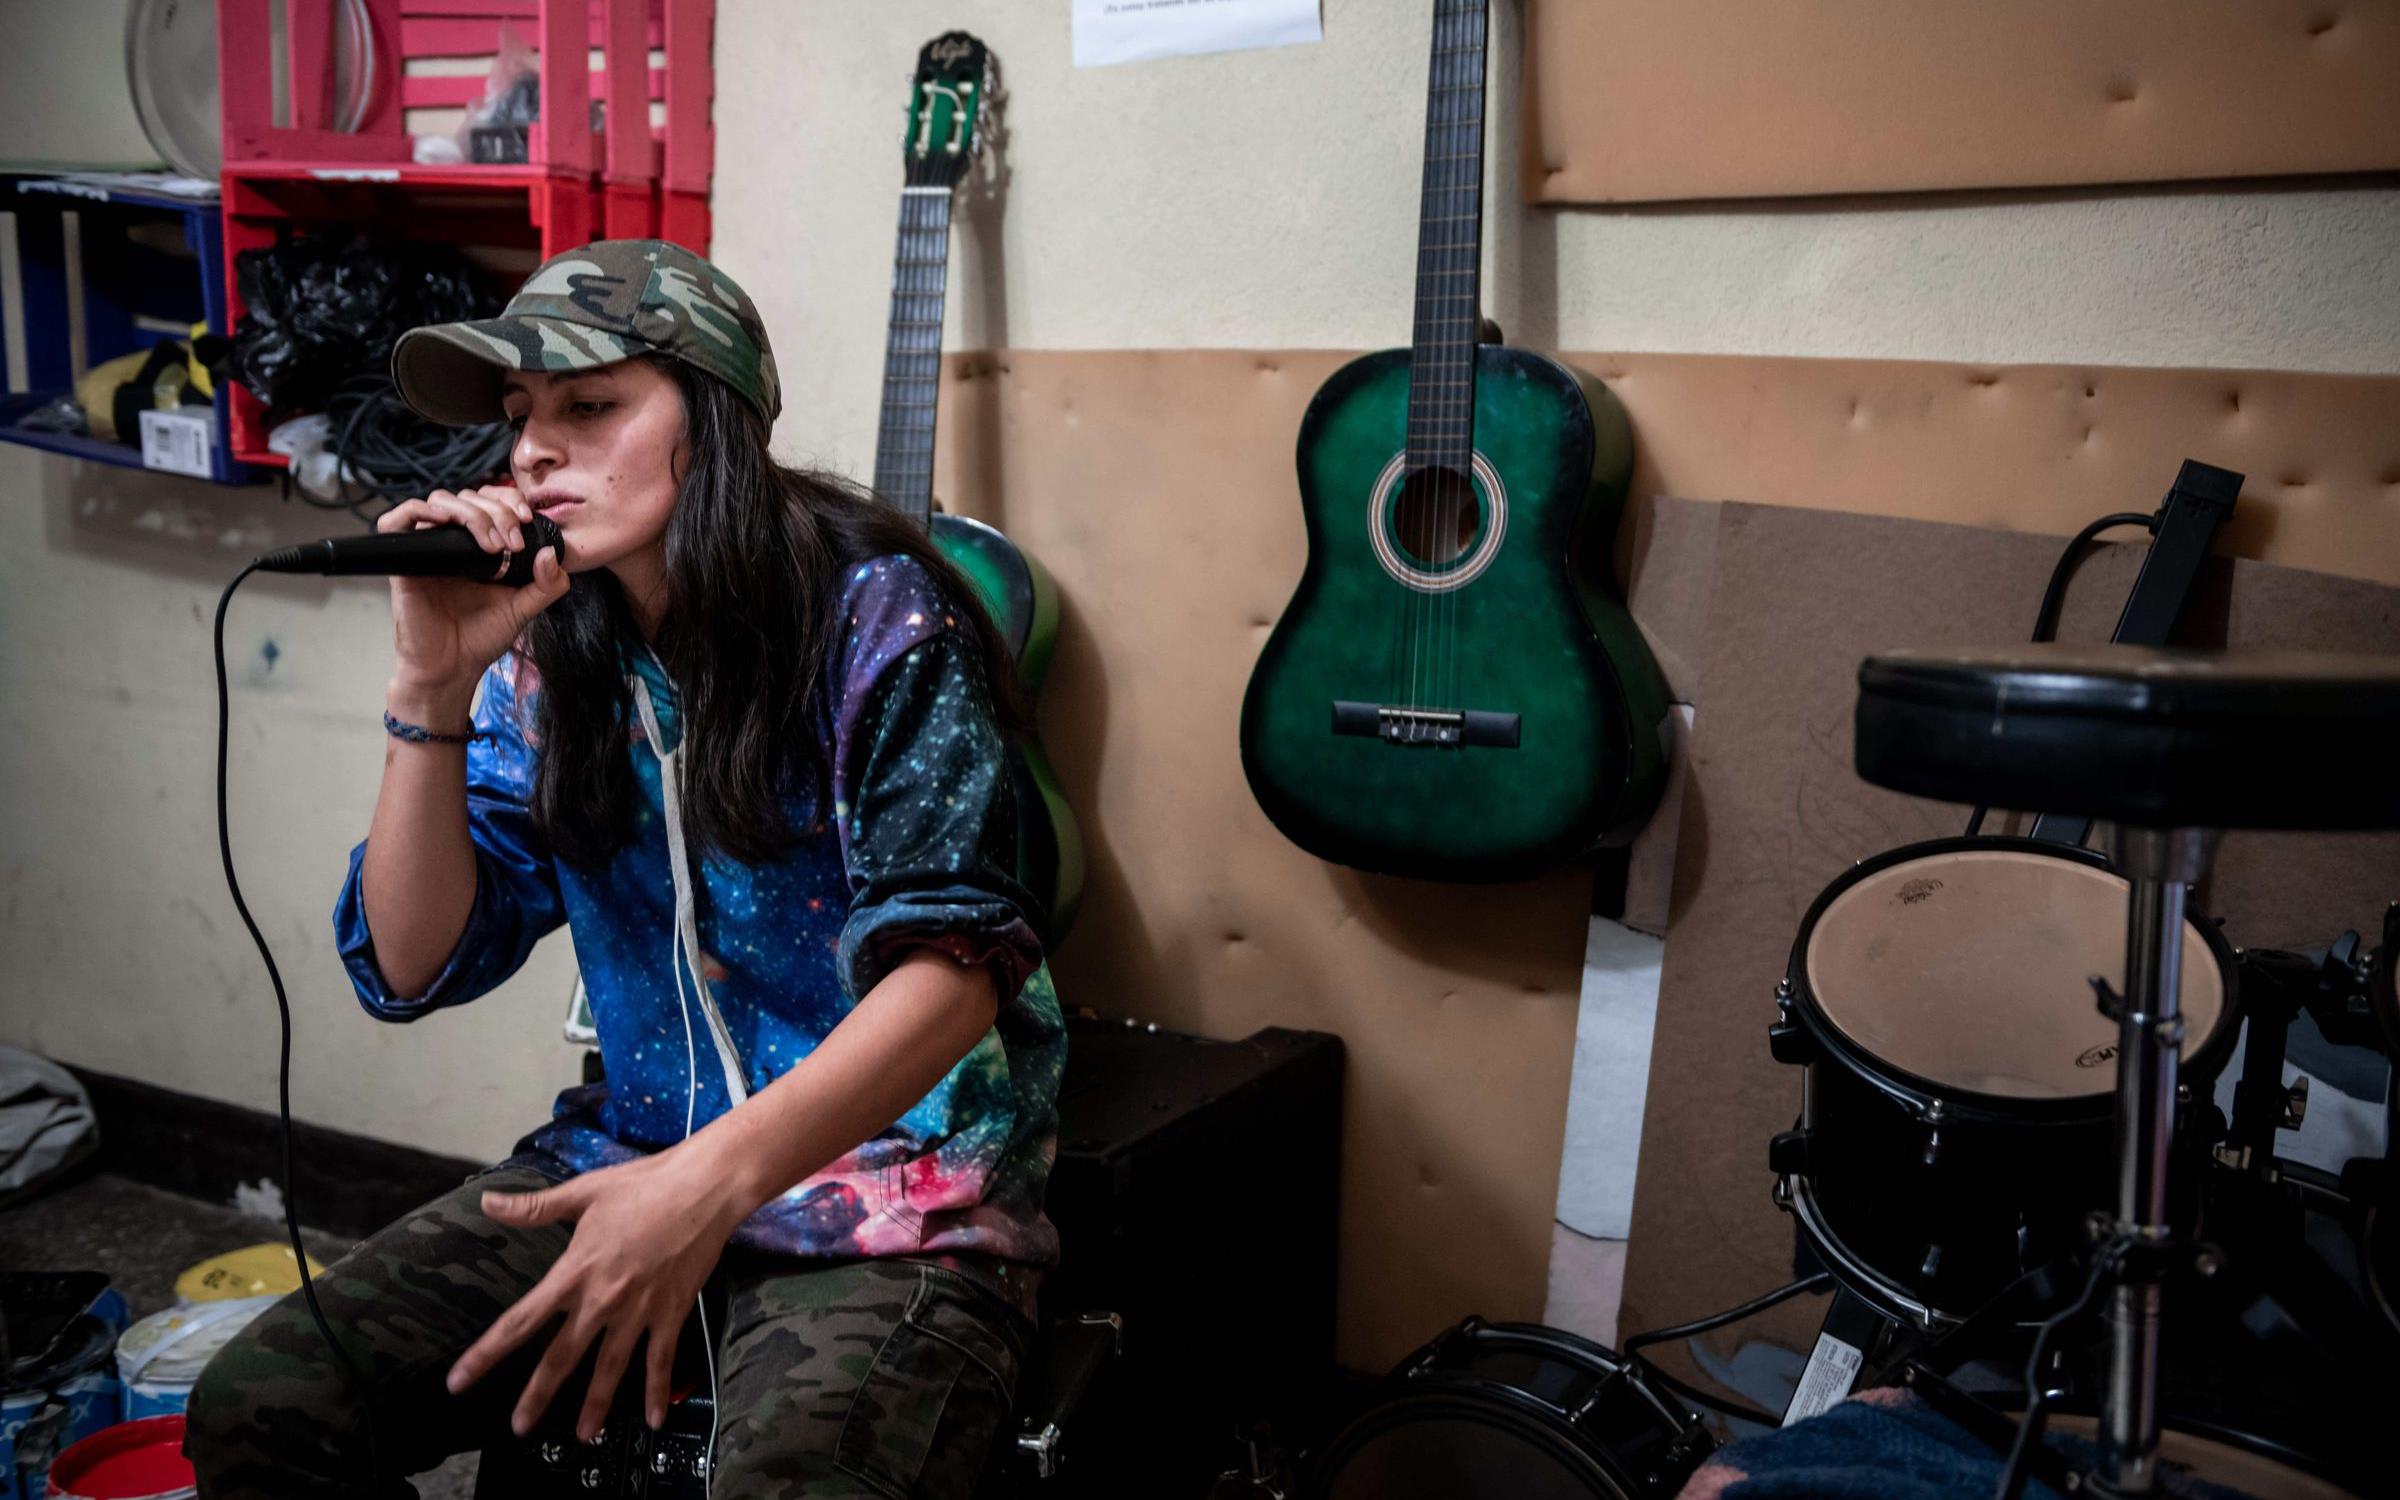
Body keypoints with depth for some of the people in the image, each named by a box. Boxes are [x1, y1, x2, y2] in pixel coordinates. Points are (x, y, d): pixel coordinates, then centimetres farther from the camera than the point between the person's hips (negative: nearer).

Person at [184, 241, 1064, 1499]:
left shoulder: (872, 616, -12)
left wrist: (712, 1180, -31)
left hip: (898, 1184, -5)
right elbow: (412, 968, 2)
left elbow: (951, 968, -18)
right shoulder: (549, 656, 5)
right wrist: (432, 686, -10)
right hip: (639, 1159, 6)